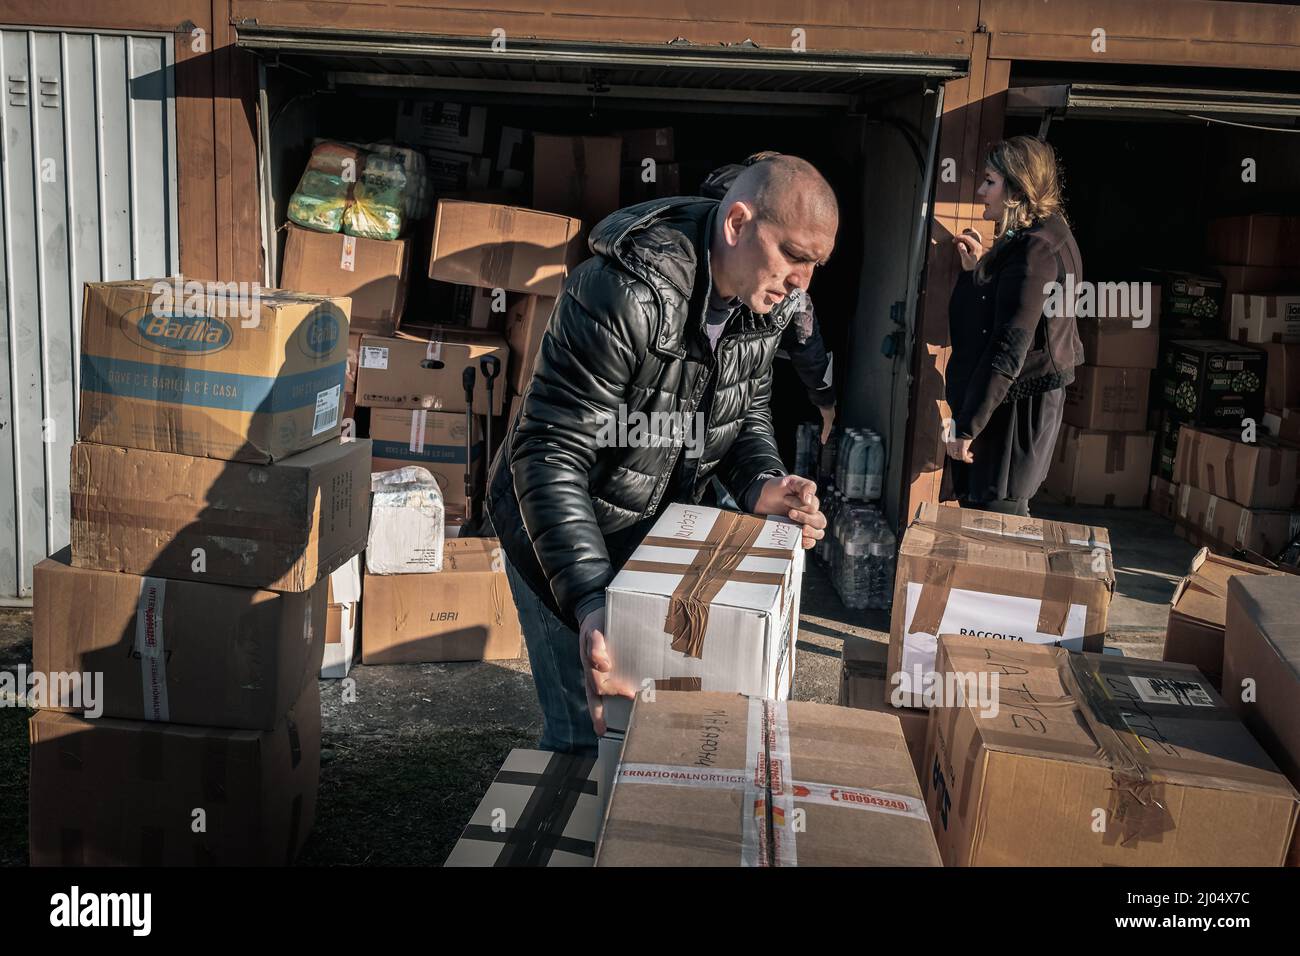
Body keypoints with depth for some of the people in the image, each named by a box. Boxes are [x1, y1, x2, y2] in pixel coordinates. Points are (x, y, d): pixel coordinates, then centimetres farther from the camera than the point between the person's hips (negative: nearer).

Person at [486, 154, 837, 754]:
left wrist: (761, 485, -18)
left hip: (655, 525, 7)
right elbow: (549, 457, -35)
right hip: (563, 526, -7)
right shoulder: (624, 295, -34)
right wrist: (591, 604, -45)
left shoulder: (768, 304, -10)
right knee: (592, 731, -4)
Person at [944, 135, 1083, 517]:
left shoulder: (1035, 249, -18)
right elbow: (988, 320, 19)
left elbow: (1010, 346, -24)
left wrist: (966, 426, -23)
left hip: (1017, 409, -10)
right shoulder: (1031, 240, 15)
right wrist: (976, 269, 7)